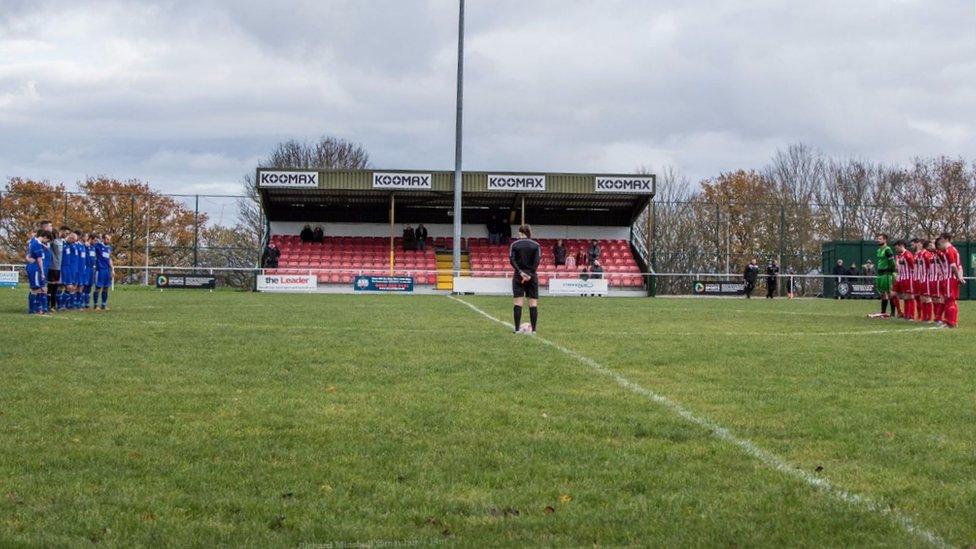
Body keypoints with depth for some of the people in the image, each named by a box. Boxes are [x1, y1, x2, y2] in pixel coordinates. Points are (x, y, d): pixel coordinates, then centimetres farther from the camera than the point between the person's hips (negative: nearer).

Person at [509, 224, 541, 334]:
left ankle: (517, 329, -6)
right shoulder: (536, 245, 3)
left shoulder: (514, 245, 3)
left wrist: (520, 272, -15)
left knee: (518, 303, -1)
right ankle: (533, 329, -2)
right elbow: (537, 261, -8)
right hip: (532, 277, 0)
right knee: (533, 303, 2)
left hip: (518, 276, 0)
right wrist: (530, 274, -12)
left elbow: (512, 260, -9)